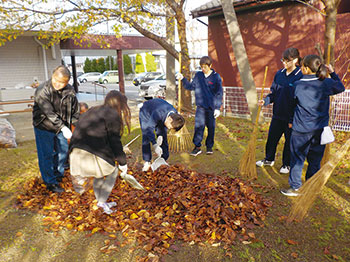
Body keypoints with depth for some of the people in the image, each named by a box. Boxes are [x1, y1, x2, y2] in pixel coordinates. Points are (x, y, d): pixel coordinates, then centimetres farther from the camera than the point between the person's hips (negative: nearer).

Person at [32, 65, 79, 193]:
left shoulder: (70, 91, -8)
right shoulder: (42, 91, -24)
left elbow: (75, 110, 5)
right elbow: (50, 113, -31)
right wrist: (63, 128, -37)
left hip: (61, 126, 6)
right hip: (43, 126, -5)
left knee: (63, 151, 16)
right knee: (47, 154, -1)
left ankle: (58, 175, 38)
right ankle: (51, 182, 12)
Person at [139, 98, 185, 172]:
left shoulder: (175, 115, -26)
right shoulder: (158, 113, -46)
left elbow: (165, 126, -7)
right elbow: (149, 128, -47)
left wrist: (160, 136, -21)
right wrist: (155, 145, -53)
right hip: (146, 112, -5)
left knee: (163, 136, -2)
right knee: (146, 136, -14)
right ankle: (147, 162, -5)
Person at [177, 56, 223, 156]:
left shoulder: (216, 77, -3)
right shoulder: (198, 75, 5)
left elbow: (219, 93, -2)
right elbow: (191, 86, 13)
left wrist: (218, 108, -7)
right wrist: (183, 79, -2)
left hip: (211, 107, -1)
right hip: (200, 106, 1)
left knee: (211, 127, 8)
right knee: (198, 126, -8)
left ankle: (209, 146, 22)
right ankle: (197, 147, 0)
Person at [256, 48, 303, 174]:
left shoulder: (300, 76, -13)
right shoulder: (279, 74, 4)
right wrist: (266, 100, -8)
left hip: (291, 116, -5)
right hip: (278, 113, 5)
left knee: (289, 140, 9)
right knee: (272, 137, 15)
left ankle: (287, 164, 27)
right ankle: (269, 159, 35)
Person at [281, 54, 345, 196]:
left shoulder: (297, 85, -10)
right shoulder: (327, 83, -4)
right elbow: (341, 88, 16)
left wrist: (291, 121, 18)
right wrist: (332, 73, 22)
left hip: (301, 128, -3)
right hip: (320, 129, 3)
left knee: (297, 158, 9)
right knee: (315, 159, 15)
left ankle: (295, 187, 16)